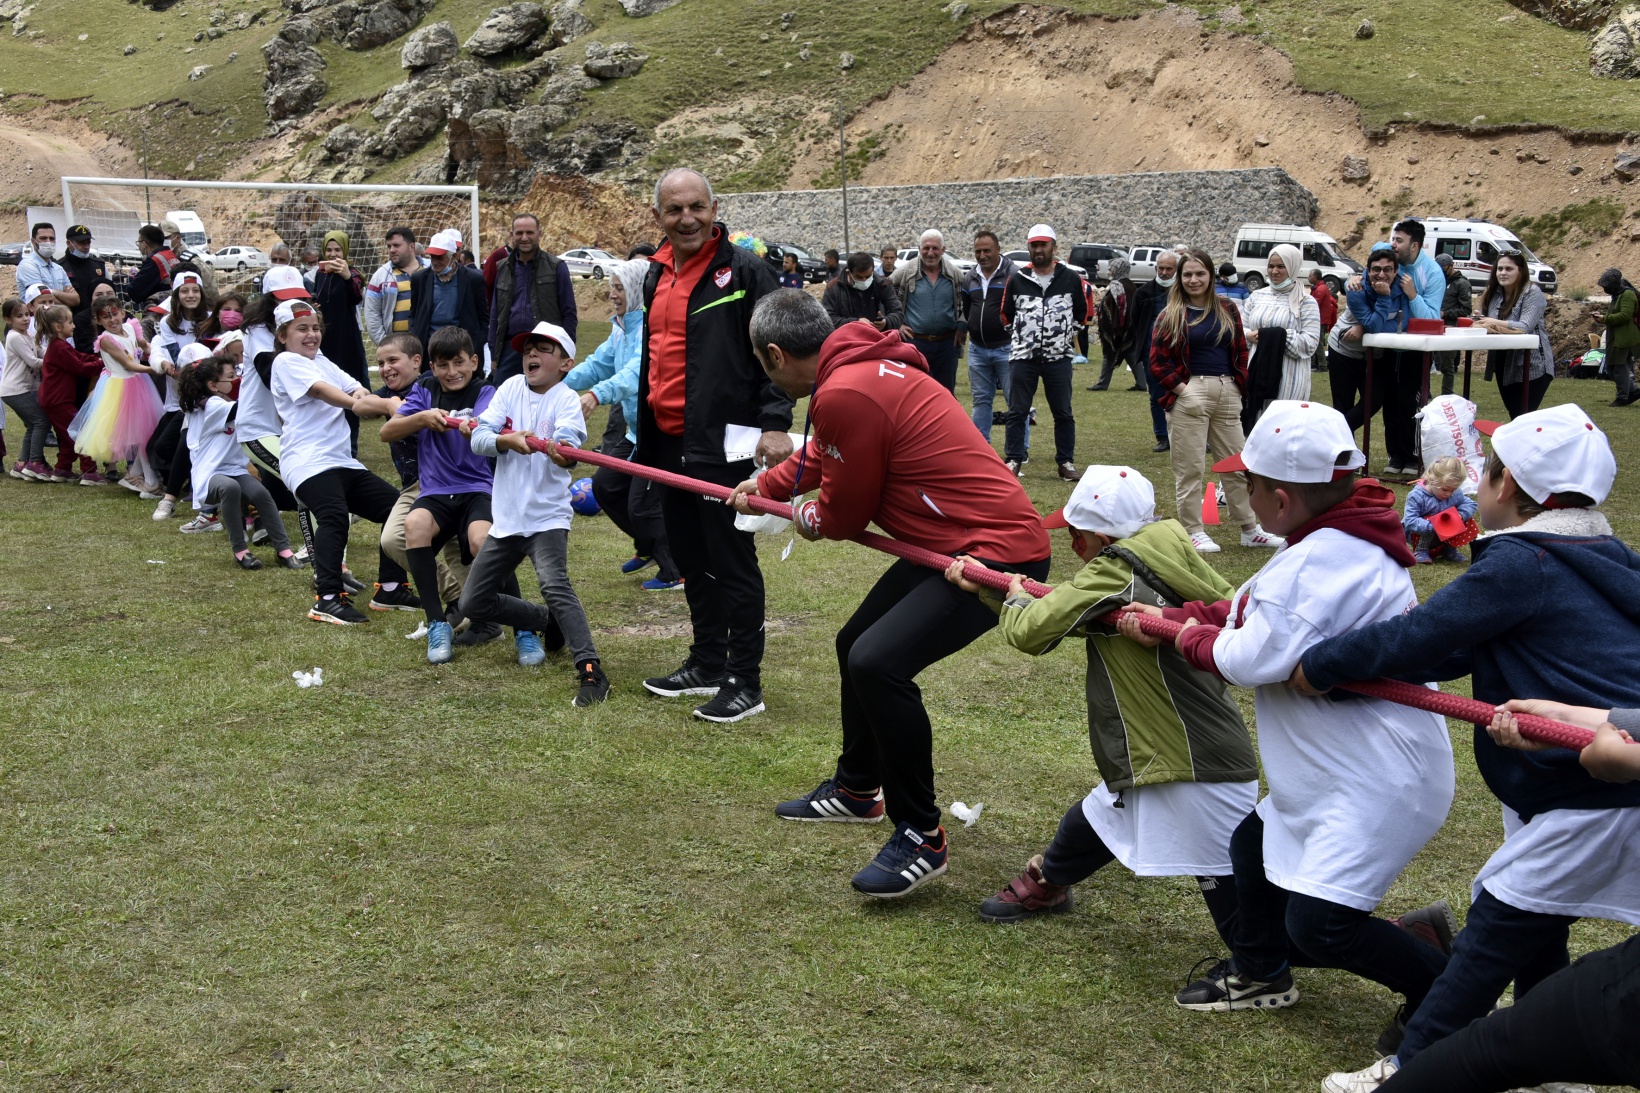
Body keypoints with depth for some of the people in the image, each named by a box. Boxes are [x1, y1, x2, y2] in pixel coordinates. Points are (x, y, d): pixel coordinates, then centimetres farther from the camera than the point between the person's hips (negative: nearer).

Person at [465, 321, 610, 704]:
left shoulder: (566, 400, -8)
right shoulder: (512, 388, 4)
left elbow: (568, 445, -28)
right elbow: (478, 438, -7)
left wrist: (563, 452, -52)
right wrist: (507, 440, -28)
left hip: (546, 516, -6)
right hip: (506, 517, 6)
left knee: (554, 585, -30)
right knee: (473, 604, 9)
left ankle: (590, 670, -31)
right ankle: (547, 623, 29)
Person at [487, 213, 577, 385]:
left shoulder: (556, 267, 1)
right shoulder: (502, 268, 12)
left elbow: (569, 314, 1)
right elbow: (495, 315, 15)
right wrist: (493, 355, 10)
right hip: (509, 348, 3)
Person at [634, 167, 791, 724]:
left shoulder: (745, 270, -10)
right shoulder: (656, 276, 14)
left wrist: (775, 423, -20)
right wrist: (645, 437, 24)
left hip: (724, 444, -8)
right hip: (669, 443, 8)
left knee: (732, 562, -2)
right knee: (691, 559, 16)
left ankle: (744, 682, 6)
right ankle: (707, 665, 29)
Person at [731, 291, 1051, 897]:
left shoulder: (844, 394, -22)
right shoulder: (863, 366, 10)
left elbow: (845, 514, -11)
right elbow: (821, 455, 30)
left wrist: (808, 518, 11)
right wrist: (765, 485, 42)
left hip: (998, 551, -11)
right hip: (953, 538, 11)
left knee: (879, 663, -23)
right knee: (856, 643, 22)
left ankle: (921, 838, -8)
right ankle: (858, 789, 43)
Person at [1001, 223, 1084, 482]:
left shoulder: (1070, 279, 3)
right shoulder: (1017, 280, 6)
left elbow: (1082, 314, 13)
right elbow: (1006, 315, 16)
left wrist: (1065, 333, 8)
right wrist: (1023, 334, 9)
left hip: (1059, 356, 0)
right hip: (1023, 356, 1)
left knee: (1063, 413, 4)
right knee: (1017, 412, 3)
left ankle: (1065, 462, 13)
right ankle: (1014, 460, 10)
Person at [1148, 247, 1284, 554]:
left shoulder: (1227, 311, 11)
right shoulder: (1171, 316, 0)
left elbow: (1241, 353, 14)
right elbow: (1157, 362, -4)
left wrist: (1238, 386, 3)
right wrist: (1181, 390, -11)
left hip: (1227, 394, 4)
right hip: (1189, 395, -4)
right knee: (1190, 468, 0)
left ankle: (1250, 529, 18)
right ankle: (1194, 531, 8)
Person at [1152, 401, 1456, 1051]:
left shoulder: (1321, 561, -26)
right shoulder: (1333, 545, 8)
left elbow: (1256, 657, -29)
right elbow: (1255, 611, 14)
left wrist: (1194, 639, -9)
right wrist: (1170, 620, 8)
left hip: (1380, 776, -11)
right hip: (1339, 765, 11)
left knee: (1316, 923, -13)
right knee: (1255, 846, 24)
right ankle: (1259, 974, 45)